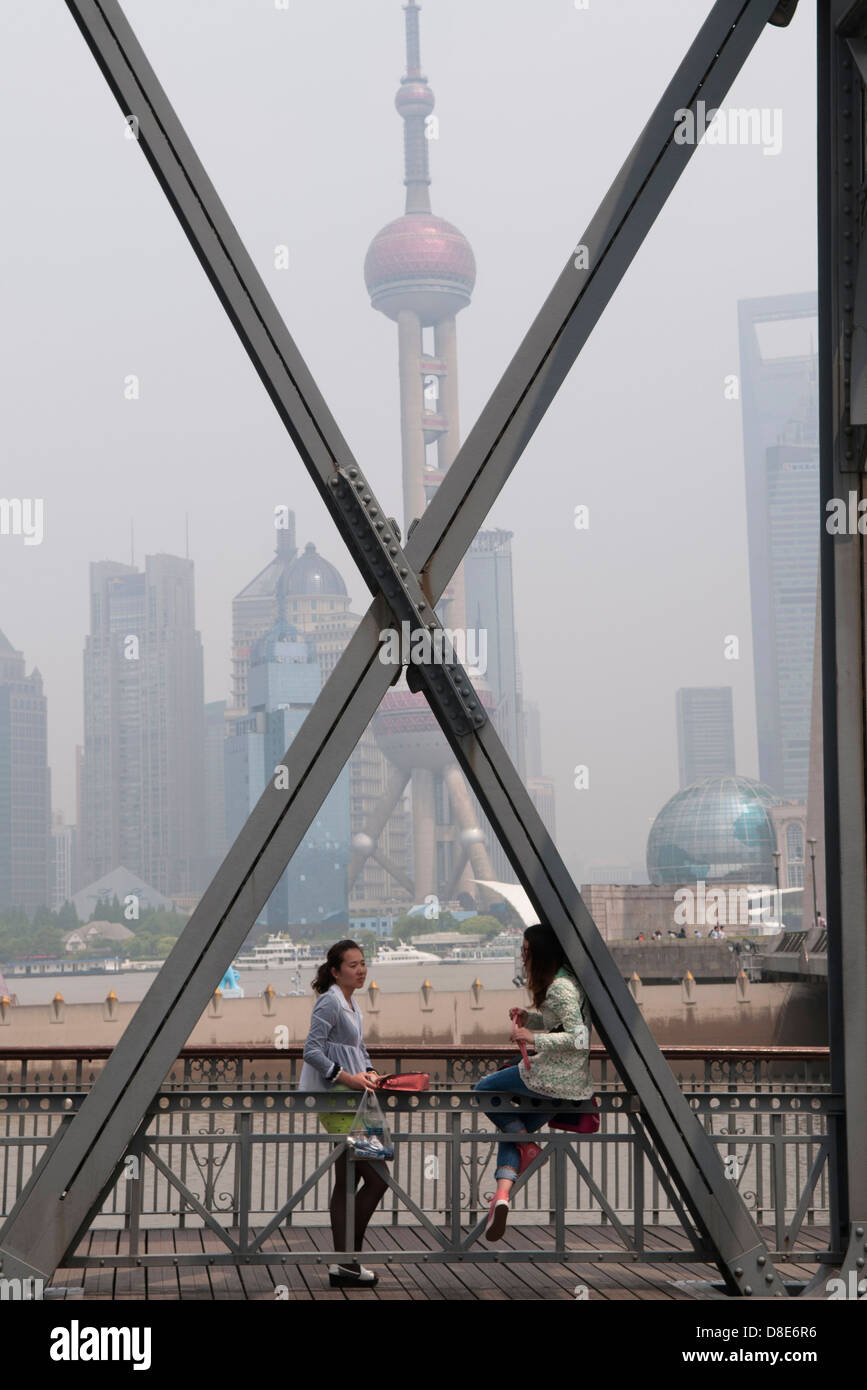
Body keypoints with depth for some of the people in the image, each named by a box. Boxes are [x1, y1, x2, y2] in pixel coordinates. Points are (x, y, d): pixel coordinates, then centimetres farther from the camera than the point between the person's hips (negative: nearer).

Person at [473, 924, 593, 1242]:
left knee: (484, 1089, 10)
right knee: (512, 1131, 15)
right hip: (569, 1080, 10)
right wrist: (529, 1017, 11)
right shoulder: (561, 981, 13)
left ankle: (528, 1147, 8)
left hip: (555, 1076, -10)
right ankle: (502, 1195, -1)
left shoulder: (560, 987, -19)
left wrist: (533, 1038, -21)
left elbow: (579, 1038, -26)